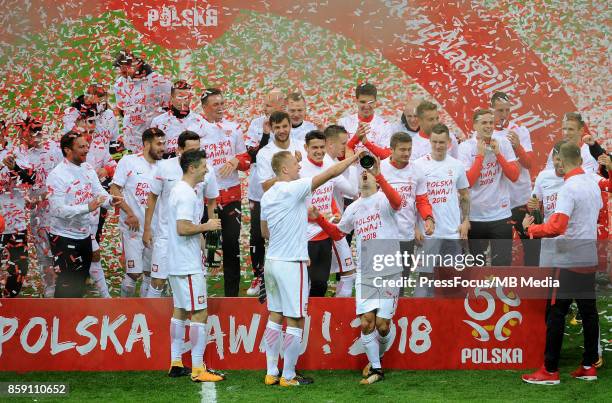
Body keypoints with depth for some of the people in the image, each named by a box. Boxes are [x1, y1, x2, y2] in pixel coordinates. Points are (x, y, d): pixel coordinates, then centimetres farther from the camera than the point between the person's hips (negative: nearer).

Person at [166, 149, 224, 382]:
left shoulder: (179, 190, 14)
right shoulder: (187, 194, -17)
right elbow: (183, 228, -26)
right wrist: (207, 226, -14)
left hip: (177, 265, 11)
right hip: (189, 266, -11)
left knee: (180, 311, 14)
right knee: (200, 314, -8)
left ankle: (176, 364, 18)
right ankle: (198, 369, -9)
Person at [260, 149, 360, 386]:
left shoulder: (267, 196, 9)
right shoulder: (293, 189, -14)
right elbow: (331, 173, -15)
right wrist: (355, 157, -4)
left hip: (272, 262, 8)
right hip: (291, 264, -8)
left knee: (275, 317, 12)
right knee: (295, 322, 0)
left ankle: (271, 373, 14)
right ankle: (288, 376, 4)